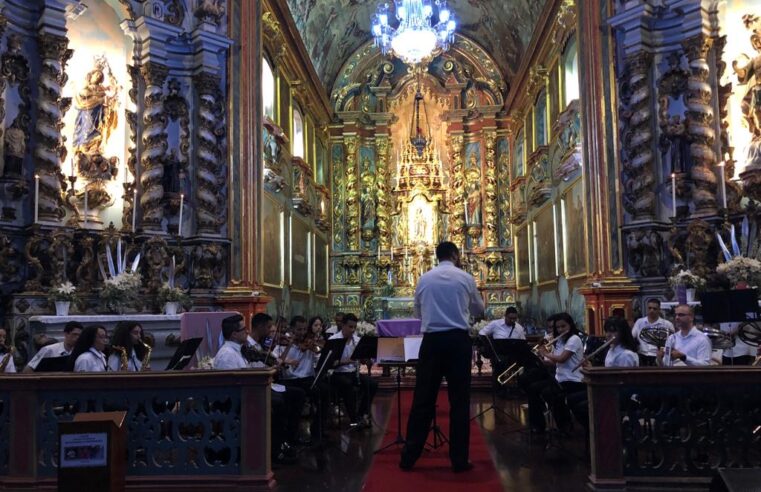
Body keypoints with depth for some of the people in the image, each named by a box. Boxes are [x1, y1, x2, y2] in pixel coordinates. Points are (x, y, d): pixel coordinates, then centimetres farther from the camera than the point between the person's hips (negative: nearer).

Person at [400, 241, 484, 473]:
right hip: (458, 340, -2)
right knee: (460, 400, 5)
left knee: (423, 399, 6)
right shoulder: (465, 278, 1)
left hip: (431, 340, 2)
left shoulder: (424, 279, 6)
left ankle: (409, 457, 11)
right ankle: (459, 459, 8)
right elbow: (479, 311, 14)